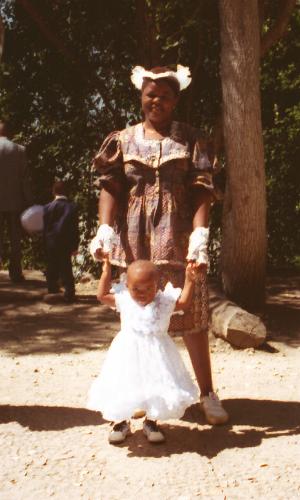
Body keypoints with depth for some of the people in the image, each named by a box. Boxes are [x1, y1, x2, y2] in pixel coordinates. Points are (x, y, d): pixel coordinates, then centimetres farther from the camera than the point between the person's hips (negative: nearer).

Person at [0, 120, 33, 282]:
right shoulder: (19, 150, -3)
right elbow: (25, 178, -3)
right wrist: (28, 201, 2)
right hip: (15, 201, 0)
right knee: (15, 240, 7)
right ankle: (15, 273, 8)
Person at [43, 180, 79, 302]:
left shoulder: (47, 207, -3)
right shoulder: (72, 207, -5)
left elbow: (45, 228, 2)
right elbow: (75, 228, -4)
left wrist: (45, 245, 10)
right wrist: (75, 246, 0)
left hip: (51, 244, 1)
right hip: (66, 244, 0)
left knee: (52, 270, 13)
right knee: (66, 269, 4)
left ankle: (53, 292, 19)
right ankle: (69, 294, 0)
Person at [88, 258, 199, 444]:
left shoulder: (165, 301, -4)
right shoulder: (123, 299, -2)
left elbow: (184, 302, -3)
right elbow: (102, 295, 4)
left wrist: (189, 280, -13)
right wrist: (106, 273, 0)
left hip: (157, 354, 0)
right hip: (129, 353, 0)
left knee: (156, 386, 6)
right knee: (123, 387, 7)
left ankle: (151, 422, 27)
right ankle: (121, 422, 27)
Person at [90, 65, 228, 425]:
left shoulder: (190, 140, 4)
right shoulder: (123, 141, 9)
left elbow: (202, 193, -4)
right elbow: (110, 188, 0)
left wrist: (200, 236, -18)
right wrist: (104, 229, -15)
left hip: (178, 240, -2)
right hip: (134, 241, 2)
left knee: (191, 316, 0)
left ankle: (207, 393, 11)